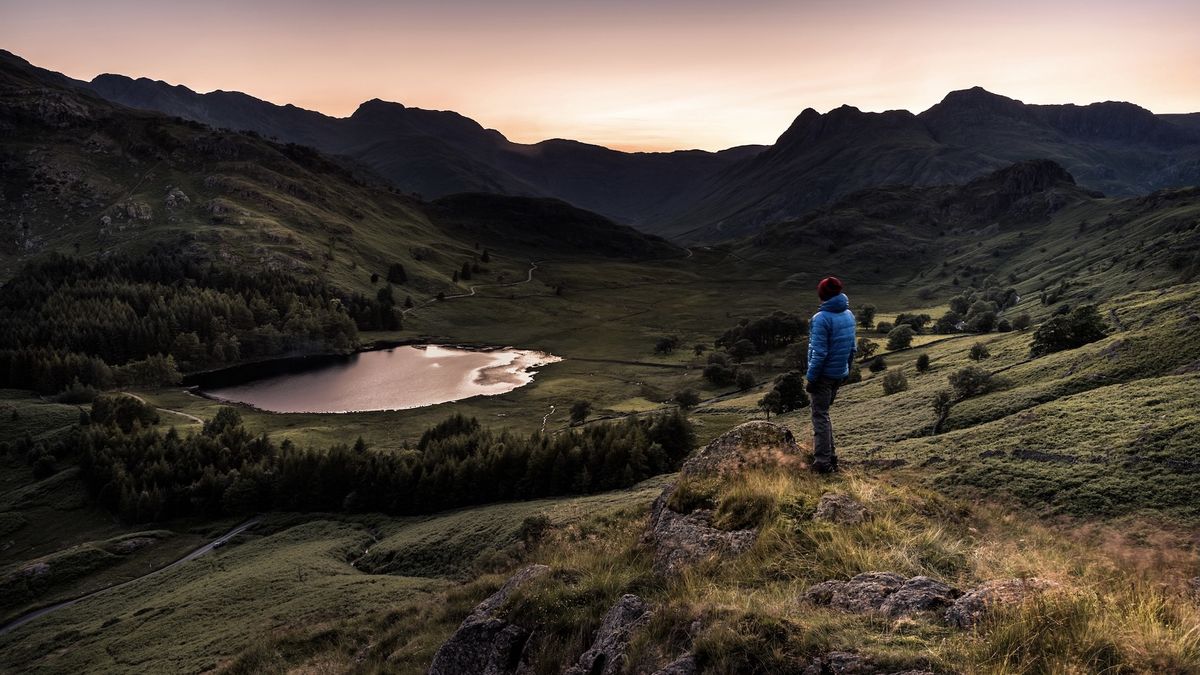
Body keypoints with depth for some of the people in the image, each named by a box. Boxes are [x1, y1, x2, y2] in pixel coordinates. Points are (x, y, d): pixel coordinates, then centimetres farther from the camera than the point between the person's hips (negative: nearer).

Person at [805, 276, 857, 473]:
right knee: (824, 413, 21)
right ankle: (829, 456, 25)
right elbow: (853, 347, 9)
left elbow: (819, 353, -20)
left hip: (824, 375, -7)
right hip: (840, 374, 7)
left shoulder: (821, 319, -19)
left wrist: (811, 378, -14)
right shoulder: (849, 315, 3)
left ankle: (823, 462, 2)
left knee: (820, 416, 2)